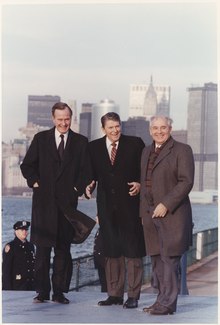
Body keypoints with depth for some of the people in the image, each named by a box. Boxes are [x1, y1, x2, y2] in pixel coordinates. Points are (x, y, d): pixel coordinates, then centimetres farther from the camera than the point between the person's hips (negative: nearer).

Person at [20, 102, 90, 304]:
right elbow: (27, 166, 10)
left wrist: (78, 188, -5)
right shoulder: (41, 139, 9)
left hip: (68, 201, 0)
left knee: (63, 249, 2)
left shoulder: (81, 142, 8)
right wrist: (35, 182, -3)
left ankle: (59, 291, 7)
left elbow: (86, 170, 8)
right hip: (44, 200, 0)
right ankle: (42, 291, 2)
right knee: (43, 248, -2)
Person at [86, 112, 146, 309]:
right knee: (111, 252, 9)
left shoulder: (135, 144, 0)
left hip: (130, 206, -3)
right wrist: (90, 186, -9)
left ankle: (133, 296, 6)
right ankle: (115, 294, 17)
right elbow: (92, 173, 11)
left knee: (133, 251, 0)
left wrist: (140, 184, -15)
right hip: (107, 207, 3)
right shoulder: (94, 147, 8)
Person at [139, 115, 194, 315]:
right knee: (157, 260, 10)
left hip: (172, 215, -7)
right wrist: (143, 212, 16)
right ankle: (163, 300, 18)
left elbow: (186, 182, -12)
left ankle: (167, 303, -6)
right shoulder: (147, 152, 18)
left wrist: (166, 205, -17)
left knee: (169, 259, -8)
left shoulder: (182, 150, -4)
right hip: (151, 215, 7)